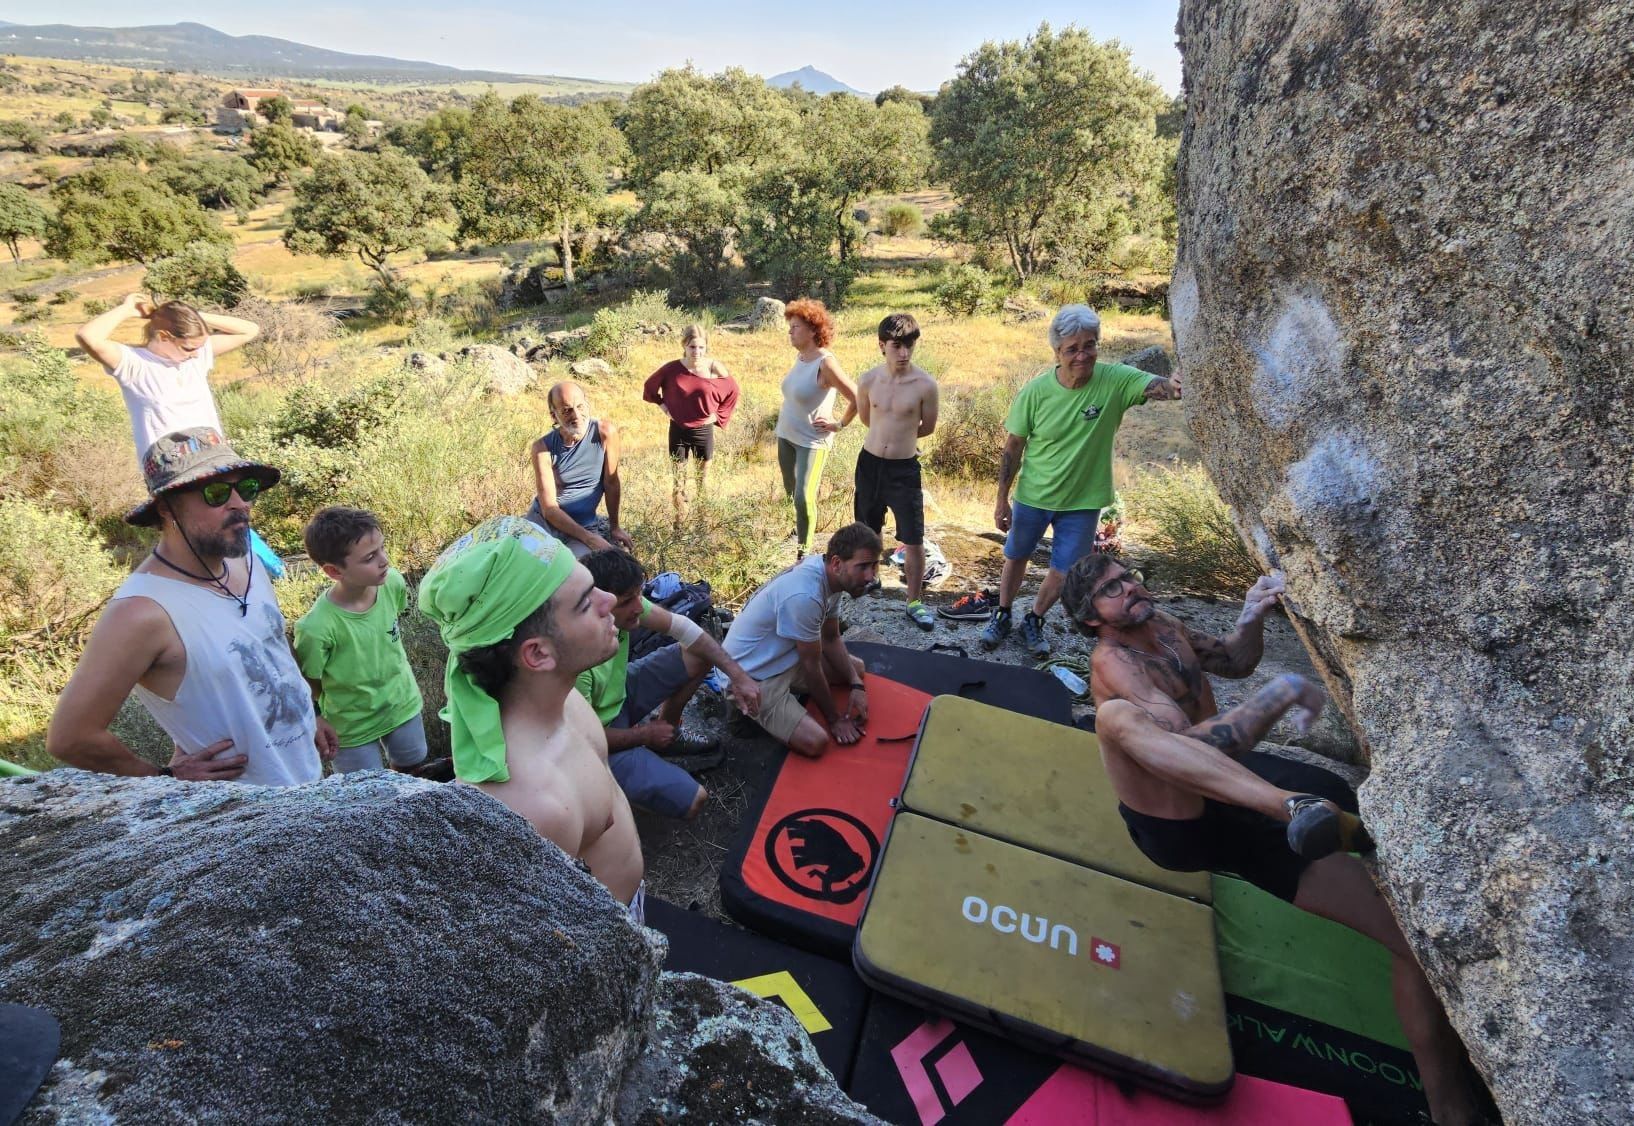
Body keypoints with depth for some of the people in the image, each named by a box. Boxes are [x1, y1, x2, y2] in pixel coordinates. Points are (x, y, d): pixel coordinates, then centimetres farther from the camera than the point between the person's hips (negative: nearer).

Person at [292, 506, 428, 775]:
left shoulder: (393, 582, -21)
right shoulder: (317, 628, -35)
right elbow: (308, 686, -18)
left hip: (403, 704, 5)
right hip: (353, 728, -4)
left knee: (410, 768, 29)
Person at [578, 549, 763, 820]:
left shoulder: (623, 600, -20)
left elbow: (680, 626, -9)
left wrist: (738, 675, -14)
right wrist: (644, 734, -9)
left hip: (619, 691, 7)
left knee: (700, 654, -2)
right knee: (693, 802, -17)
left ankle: (667, 737, 16)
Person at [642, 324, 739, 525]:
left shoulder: (715, 369, -11)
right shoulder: (672, 369, -11)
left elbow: (732, 391, 5)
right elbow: (649, 386, 8)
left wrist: (718, 415, -1)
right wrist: (663, 405, -1)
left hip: (704, 431, 0)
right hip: (678, 431, 0)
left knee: (703, 479, 14)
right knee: (678, 480, 6)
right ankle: (680, 521, 18)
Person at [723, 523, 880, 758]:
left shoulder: (830, 575, -5)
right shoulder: (804, 596, -34)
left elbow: (831, 639, 8)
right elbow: (812, 665, -22)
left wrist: (856, 684, -3)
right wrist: (834, 720, -10)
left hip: (786, 656, 9)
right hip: (752, 675, -9)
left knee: (857, 667, 16)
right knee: (815, 742, -23)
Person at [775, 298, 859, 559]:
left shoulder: (825, 363, -22)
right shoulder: (799, 356, 3)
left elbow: (857, 399, -24)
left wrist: (839, 425, -14)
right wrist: (785, 411, 14)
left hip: (811, 441, -8)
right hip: (785, 436, 8)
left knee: (803, 498, -14)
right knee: (791, 495, 18)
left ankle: (803, 555, -1)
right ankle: (799, 532, 41)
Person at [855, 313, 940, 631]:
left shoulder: (925, 384, -13)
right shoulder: (868, 380, -5)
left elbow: (928, 427, 2)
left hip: (905, 468, -2)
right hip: (870, 463, 3)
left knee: (914, 541, 0)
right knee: (869, 530, 19)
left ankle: (914, 602, 15)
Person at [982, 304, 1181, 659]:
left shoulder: (1116, 380, -17)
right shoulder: (1035, 391, -17)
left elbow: (1156, 385, -36)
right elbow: (1012, 448, -9)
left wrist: (1173, 385, -61)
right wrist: (1002, 500, -5)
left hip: (1083, 501, 0)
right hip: (1032, 497, 0)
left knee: (1062, 573, 12)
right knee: (1015, 558, 19)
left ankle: (1034, 622, 39)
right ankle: (1002, 615, 43)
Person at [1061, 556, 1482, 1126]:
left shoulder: (1161, 626, 12)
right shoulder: (1113, 661, -14)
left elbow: (1234, 661, 26)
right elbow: (1191, 744, -26)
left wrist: (1252, 617, 6)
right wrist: (1282, 692, -23)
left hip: (1241, 794, 8)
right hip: (1178, 822, -7)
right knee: (1117, 715, -38)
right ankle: (1300, 808, -47)